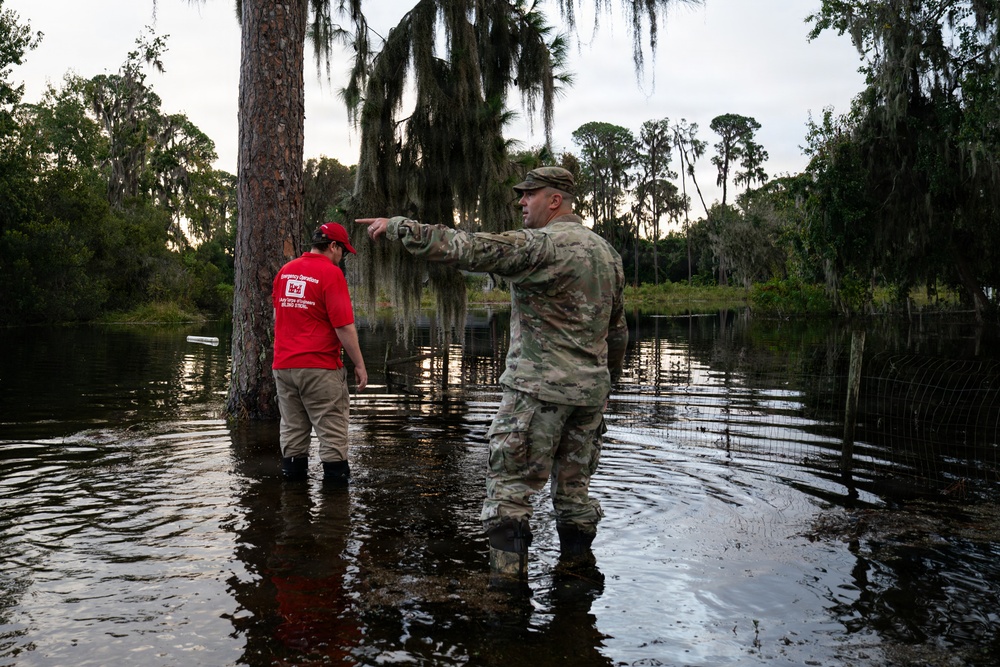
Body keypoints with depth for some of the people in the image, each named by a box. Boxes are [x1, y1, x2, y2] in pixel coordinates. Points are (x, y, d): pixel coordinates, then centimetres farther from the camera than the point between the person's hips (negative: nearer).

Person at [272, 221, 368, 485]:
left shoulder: (285, 270, 11)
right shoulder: (331, 272, -11)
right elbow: (344, 326, -16)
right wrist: (359, 365, -9)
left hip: (283, 365, 7)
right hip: (320, 367, -7)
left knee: (292, 430, 14)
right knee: (332, 432, 2)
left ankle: (293, 474, 19)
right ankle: (336, 478, 4)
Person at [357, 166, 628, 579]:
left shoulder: (541, 246, -14)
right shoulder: (607, 252, 13)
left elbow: (466, 248, -20)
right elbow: (618, 331, 20)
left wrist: (397, 227, -12)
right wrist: (608, 379, 30)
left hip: (538, 389, -8)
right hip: (590, 391, 8)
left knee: (509, 487, -1)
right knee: (574, 489, 16)